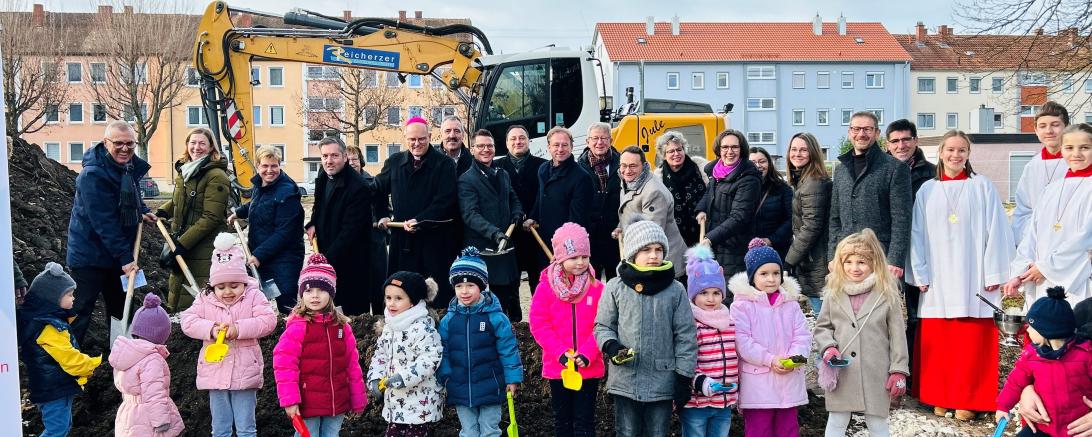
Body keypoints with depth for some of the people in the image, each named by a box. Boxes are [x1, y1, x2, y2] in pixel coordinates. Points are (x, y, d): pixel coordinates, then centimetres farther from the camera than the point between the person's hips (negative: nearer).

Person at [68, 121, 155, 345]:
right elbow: (104, 222, -26)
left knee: (119, 306, 18)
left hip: (117, 254, 9)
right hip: (90, 256, -9)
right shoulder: (93, 175, -25)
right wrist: (125, 257, -26)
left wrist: (142, 211, 6)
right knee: (81, 310, -3)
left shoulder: (130, 166, 2)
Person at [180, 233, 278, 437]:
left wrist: (239, 329, -25)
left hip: (245, 373, -3)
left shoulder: (253, 297, -3)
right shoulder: (205, 300, 4)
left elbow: (268, 320, -16)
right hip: (215, 372, 3)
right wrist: (210, 329, -22)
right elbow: (188, 321, -6)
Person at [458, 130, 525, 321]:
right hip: (480, 247, -6)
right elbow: (470, 214, -18)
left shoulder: (503, 175, 14)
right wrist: (494, 232, -31)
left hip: (505, 245, 6)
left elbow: (514, 200, 29)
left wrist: (517, 215, 6)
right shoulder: (467, 180, -7)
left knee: (509, 290, 10)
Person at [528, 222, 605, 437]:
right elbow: (539, 324, -7)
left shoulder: (597, 288, -5)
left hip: (589, 367, -1)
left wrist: (586, 354, -18)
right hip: (557, 366, 1)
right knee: (562, 419, 15)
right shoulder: (546, 287, -5)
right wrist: (560, 353, -16)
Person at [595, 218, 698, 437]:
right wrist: (610, 346, -14)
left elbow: (685, 336, 1)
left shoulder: (675, 290, -2)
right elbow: (602, 326, 6)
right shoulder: (615, 288, -2)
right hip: (625, 380, 0)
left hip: (663, 383, 0)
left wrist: (684, 377, -1)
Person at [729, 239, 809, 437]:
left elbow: (803, 336, 4)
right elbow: (742, 341, -13)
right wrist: (770, 360, -19)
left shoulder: (790, 303, 9)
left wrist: (793, 357, -16)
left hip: (789, 381, 4)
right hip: (757, 384, -4)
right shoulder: (742, 305, -6)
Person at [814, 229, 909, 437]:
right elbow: (822, 327, 12)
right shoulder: (835, 293, 2)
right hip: (841, 373, 2)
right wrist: (828, 347, -7)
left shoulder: (887, 294, -4)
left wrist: (898, 371, -3)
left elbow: (897, 335, -2)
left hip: (876, 373, -2)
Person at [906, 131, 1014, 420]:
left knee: (971, 341, -1)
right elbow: (918, 234, 8)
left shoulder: (982, 187, 3)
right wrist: (920, 274, 1)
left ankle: (967, 400, 7)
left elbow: (995, 231, -1)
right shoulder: (927, 190, 9)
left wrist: (994, 274, -6)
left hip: (973, 277, -2)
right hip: (938, 279, 2)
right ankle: (939, 398, 12)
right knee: (937, 340, 3)